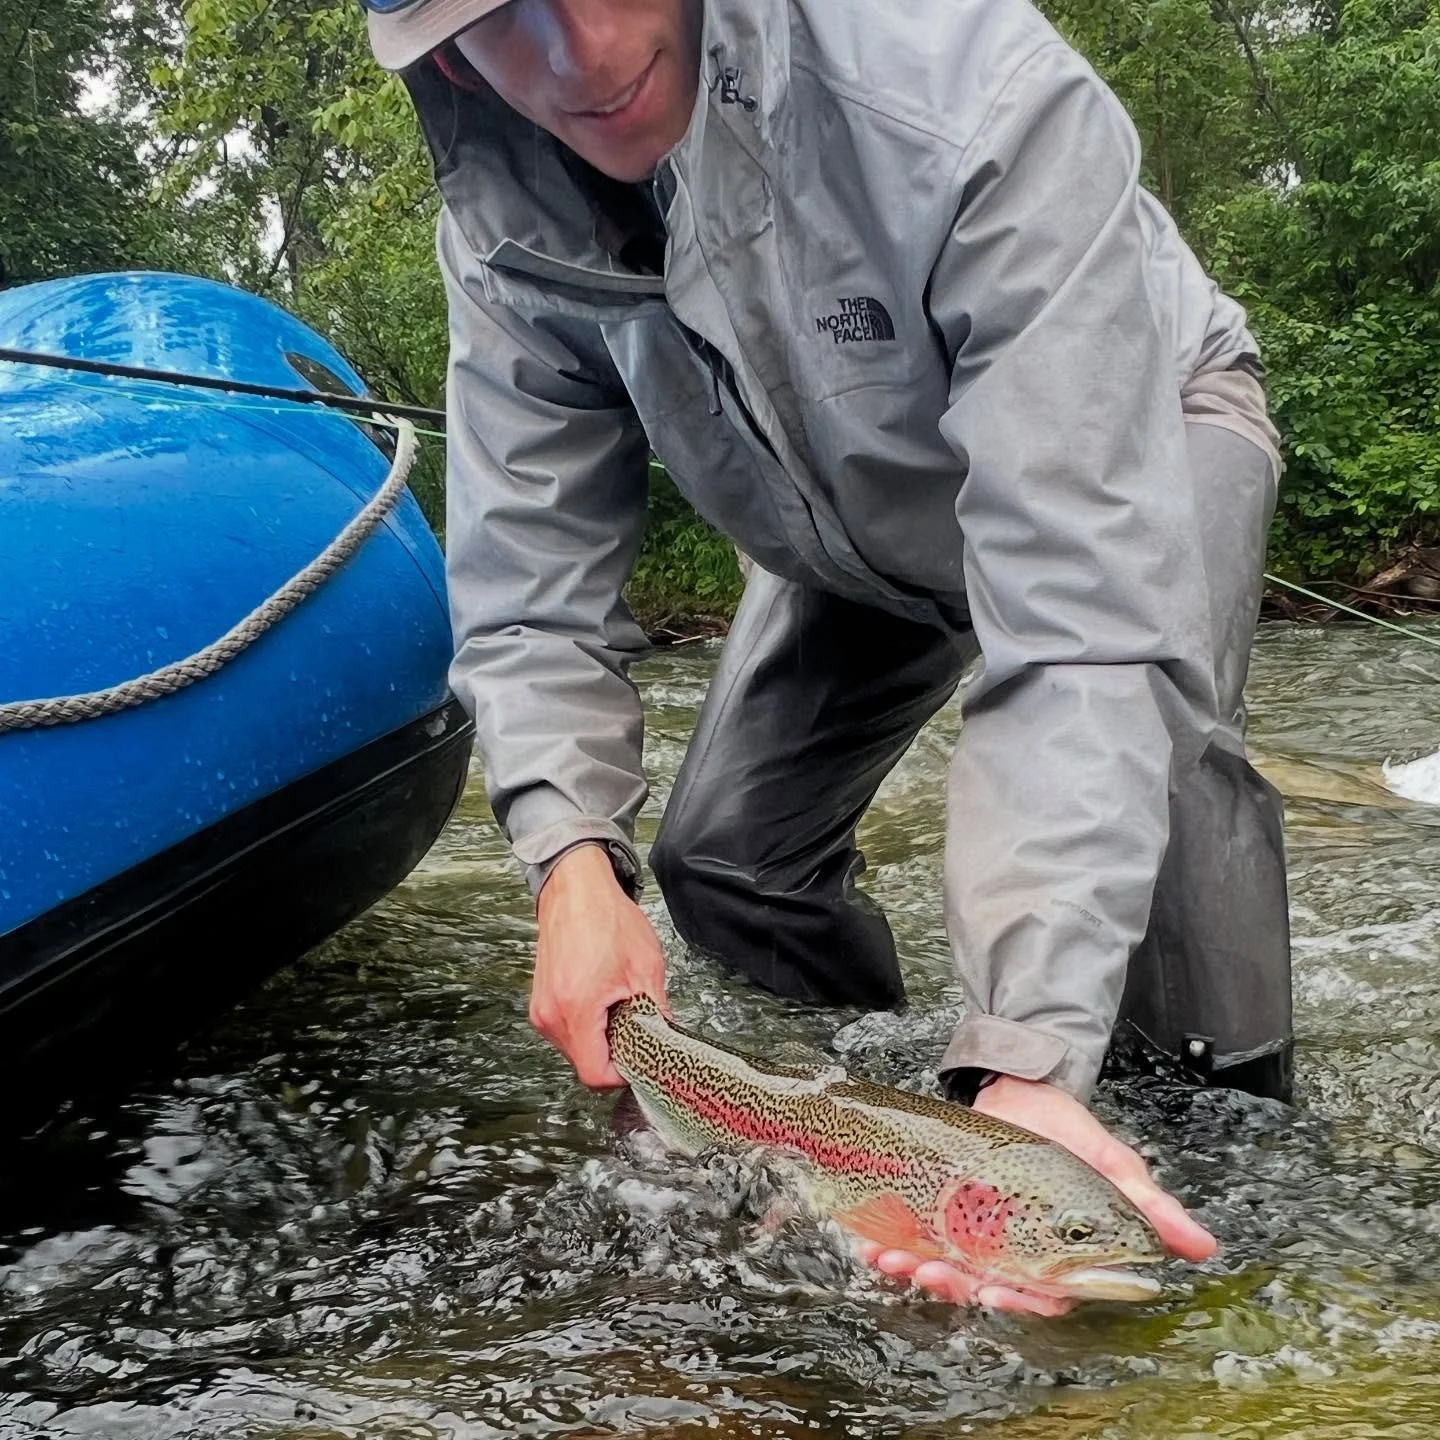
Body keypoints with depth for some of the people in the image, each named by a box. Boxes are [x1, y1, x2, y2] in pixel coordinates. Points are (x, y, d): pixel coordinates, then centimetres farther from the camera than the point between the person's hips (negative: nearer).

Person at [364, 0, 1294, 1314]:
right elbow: (529, 591, -20)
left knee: (1143, 767, -35)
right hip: (861, 518, 5)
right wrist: (574, 856, -41)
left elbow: (1082, 595, -48)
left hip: (1142, 429, -5)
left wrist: (1031, 1052, -54)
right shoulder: (503, 225, -24)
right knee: (722, 859, 0)